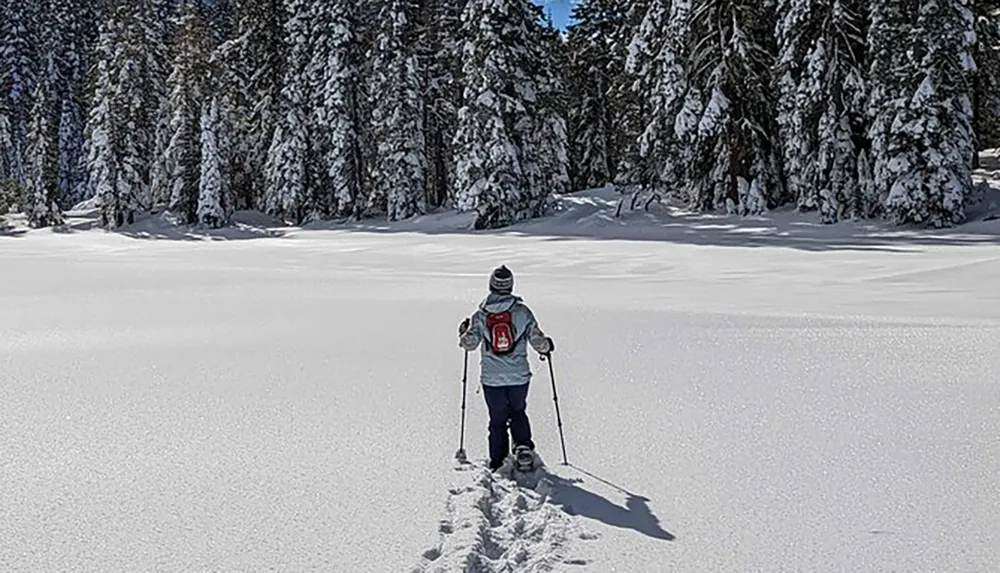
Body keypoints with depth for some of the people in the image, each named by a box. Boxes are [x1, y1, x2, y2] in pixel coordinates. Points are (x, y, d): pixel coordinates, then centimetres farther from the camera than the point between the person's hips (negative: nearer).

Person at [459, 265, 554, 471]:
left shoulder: (481, 315, -5)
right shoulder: (522, 311, -5)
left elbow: (470, 343, -7)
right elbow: (538, 341, -6)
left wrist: (464, 332, 14)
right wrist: (547, 346, 16)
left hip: (492, 378, 0)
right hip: (519, 376, 0)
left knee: (497, 420, 13)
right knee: (518, 412, 23)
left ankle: (498, 463, 13)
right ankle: (523, 445, 3)